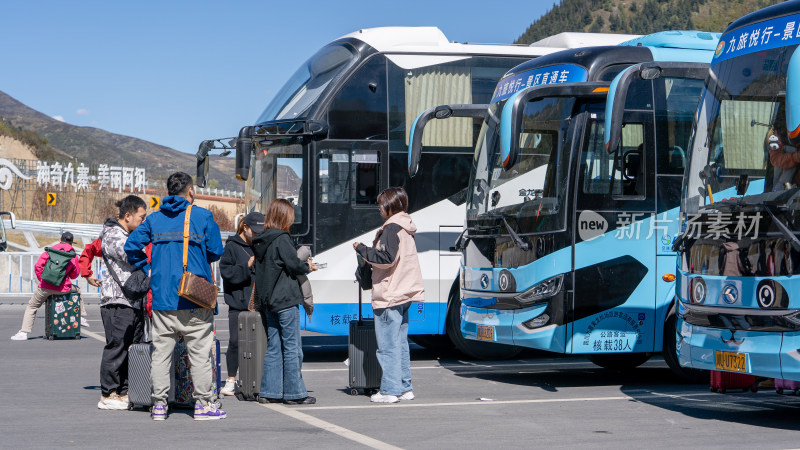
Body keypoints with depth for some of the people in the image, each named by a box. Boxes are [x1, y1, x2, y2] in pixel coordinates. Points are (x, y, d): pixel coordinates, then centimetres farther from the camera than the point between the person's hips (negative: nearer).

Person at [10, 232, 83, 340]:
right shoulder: (73, 256, 6)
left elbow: (38, 266, -2)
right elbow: (75, 275, 14)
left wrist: (43, 280, 10)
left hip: (45, 287, -1)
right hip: (63, 288, 1)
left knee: (31, 306, 15)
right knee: (77, 290, 33)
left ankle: (23, 332, 4)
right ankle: (82, 317, 32)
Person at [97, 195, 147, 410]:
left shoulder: (133, 235, 22)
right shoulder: (112, 235, -7)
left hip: (135, 302, 9)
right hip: (117, 302, -9)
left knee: (132, 349, 8)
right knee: (117, 348, -8)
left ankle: (124, 394, 12)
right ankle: (108, 396, -4)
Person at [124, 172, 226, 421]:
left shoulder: (154, 219, 9)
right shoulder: (203, 216, -1)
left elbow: (132, 246, 3)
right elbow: (216, 251, -2)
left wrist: (147, 268, 14)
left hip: (162, 296, 3)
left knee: (161, 352, 8)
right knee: (199, 353, 3)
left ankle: (159, 404, 9)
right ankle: (203, 404, 4)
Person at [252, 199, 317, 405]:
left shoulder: (260, 241, 11)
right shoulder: (281, 239, -13)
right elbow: (294, 266, -15)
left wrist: (303, 265, 15)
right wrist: (307, 266, 7)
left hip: (268, 301, 8)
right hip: (285, 301, -8)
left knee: (274, 347, 11)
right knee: (292, 347, -2)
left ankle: (269, 392, 11)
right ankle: (294, 393, 1)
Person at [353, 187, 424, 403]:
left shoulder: (391, 227, -13)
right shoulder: (406, 228, 16)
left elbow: (387, 258, -20)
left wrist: (362, 249, -9)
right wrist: (370, 257, 17)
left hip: (389, 296, -9)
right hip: (404, 294, 9)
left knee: (388, 345, -6)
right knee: (401, 343, 13)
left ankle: (390, 390, -5)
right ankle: (404, 387, 16)